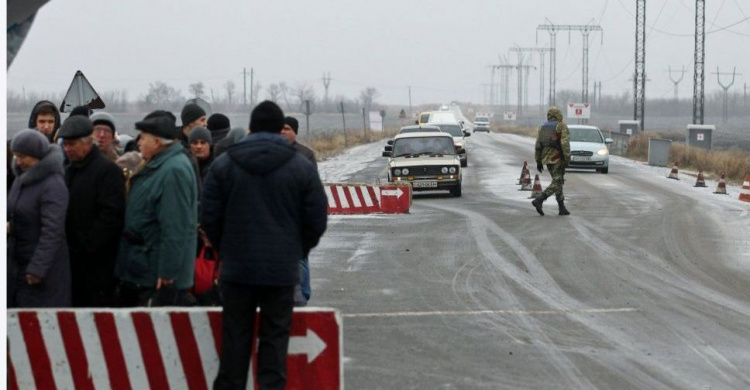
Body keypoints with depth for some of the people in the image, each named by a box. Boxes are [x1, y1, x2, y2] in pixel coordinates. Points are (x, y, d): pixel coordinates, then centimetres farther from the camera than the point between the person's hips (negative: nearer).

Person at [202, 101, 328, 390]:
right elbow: (316, 221, -1)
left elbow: (209, 218, -1)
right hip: (282, 269, -1)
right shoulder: (302, 167, -2)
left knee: (235, 337, 8)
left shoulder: (223, 165, -1)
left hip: (237, 268, 1)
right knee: (275, 337, 4)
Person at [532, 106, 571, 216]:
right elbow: (565, 144, -16)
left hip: (547, 159, 7)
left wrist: (538, 162, 13)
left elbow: (538, 145, 9)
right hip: (558, 159, -7)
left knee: (558, 182, 16)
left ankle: (562, 208, 14)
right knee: (556, 183, -6)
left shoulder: (543, 127, 11)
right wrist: (567, 159, -15)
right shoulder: (562, 126, -6)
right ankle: (539, 201, -23)